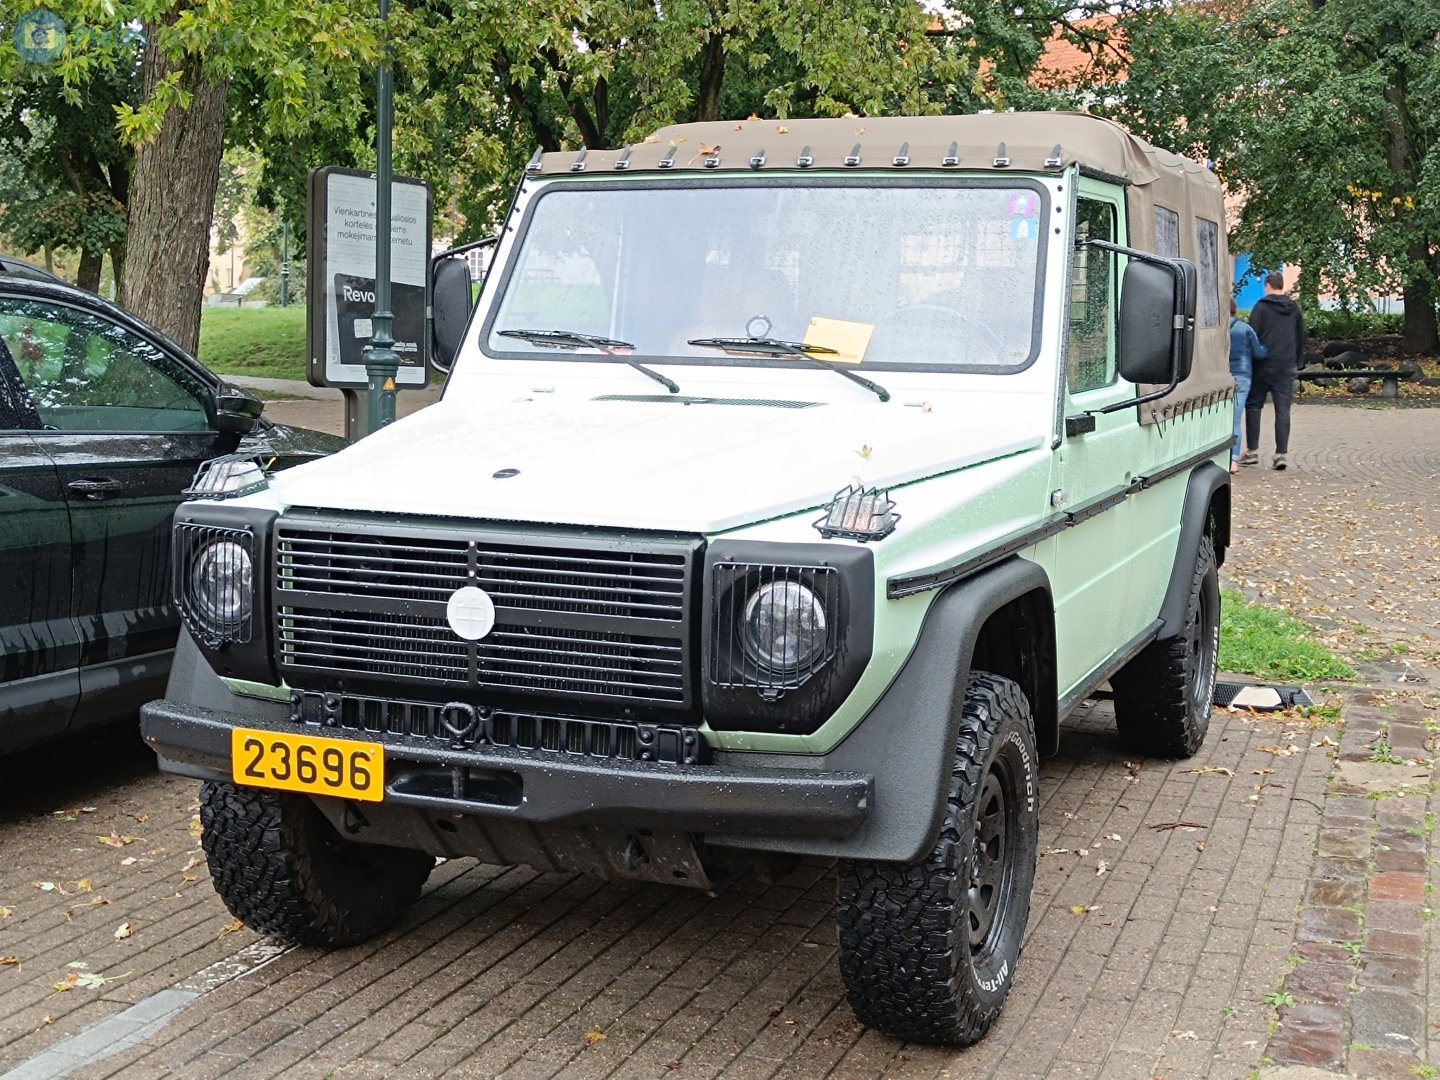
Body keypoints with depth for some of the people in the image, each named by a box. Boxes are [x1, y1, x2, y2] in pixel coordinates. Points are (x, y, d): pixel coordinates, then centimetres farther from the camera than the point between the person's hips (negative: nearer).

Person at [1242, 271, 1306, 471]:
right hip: (1287, 367, 3)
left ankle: (1252, 450, 5)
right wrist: (1296, 363, 23)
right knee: (1283, 410, 2)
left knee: (1254, 406, 7)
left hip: (1263, 365, -3)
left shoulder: (1261, 306, -4)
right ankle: (1282, 453, -4)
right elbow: (1301, 339, 16)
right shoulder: (1295, 309, 11)